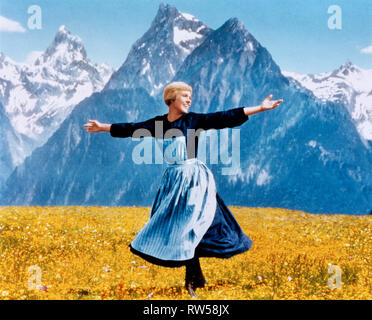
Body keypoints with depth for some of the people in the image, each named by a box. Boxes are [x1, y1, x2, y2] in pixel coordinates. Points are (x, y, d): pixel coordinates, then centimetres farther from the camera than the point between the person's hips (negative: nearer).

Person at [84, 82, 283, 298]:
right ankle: (195, 277, 20)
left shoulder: (194, 120, -4)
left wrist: (259, 108, -14)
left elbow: (225, 118, -9)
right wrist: (103, 127, 25)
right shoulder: (157, 124, 7)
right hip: (172, 181, 5)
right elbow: (131, 129, 17)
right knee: (172, 228, 7)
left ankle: (193, 280, 9)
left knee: (185, 228, -7)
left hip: (193, 180, -5)